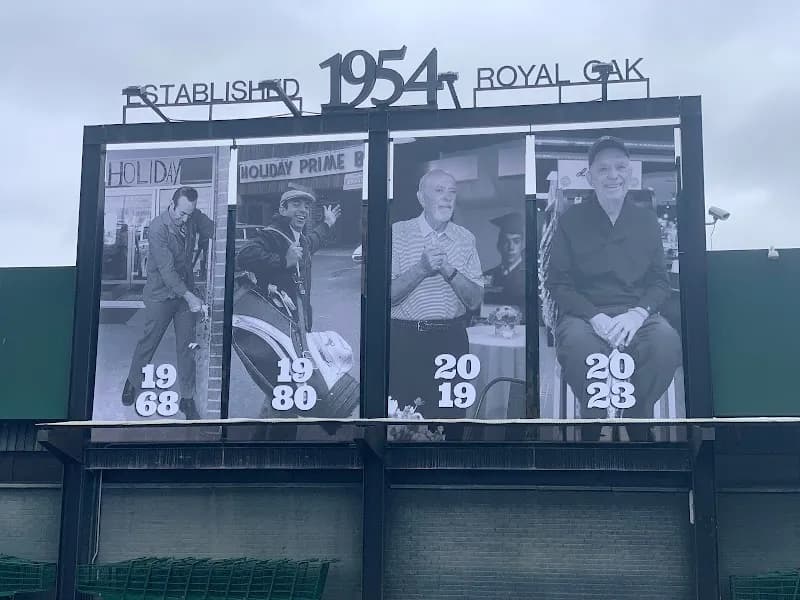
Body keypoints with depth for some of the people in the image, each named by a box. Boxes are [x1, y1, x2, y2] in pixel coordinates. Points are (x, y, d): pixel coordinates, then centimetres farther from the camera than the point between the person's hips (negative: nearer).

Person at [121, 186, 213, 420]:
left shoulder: (194, 217, -6)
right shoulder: (157, 228, -21)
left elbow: (212, 230, 11)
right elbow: (166, 269, -24)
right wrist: (188, 296, -29)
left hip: (186, 290, 4)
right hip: (161, 293, -4)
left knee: (186, 345, 4)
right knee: (149, 342, 9)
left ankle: (187, 398, 11)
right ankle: (133, 382, 34)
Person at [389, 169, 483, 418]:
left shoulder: (465, 239, 8)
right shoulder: (399, 232, -2)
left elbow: (475, 301, 1)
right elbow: (389, 294, -10)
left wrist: (449, 270, -14)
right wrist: (422, 268, -22)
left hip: (452, 340, 3)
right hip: (406, 340, -3)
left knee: (451, 413, 6)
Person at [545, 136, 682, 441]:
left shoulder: (646, 220, 14)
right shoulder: (571, 220, 6)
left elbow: (660, 281, 11)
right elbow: (558, 282, 2)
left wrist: (637, 313, -12)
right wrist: (595, 317, -15)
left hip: (637, 314, 2)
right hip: (583, 314, -2)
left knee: (667, 342, -32)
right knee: (578, 344, -38)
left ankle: (639, 415, -9)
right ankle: (594, 417, -12)